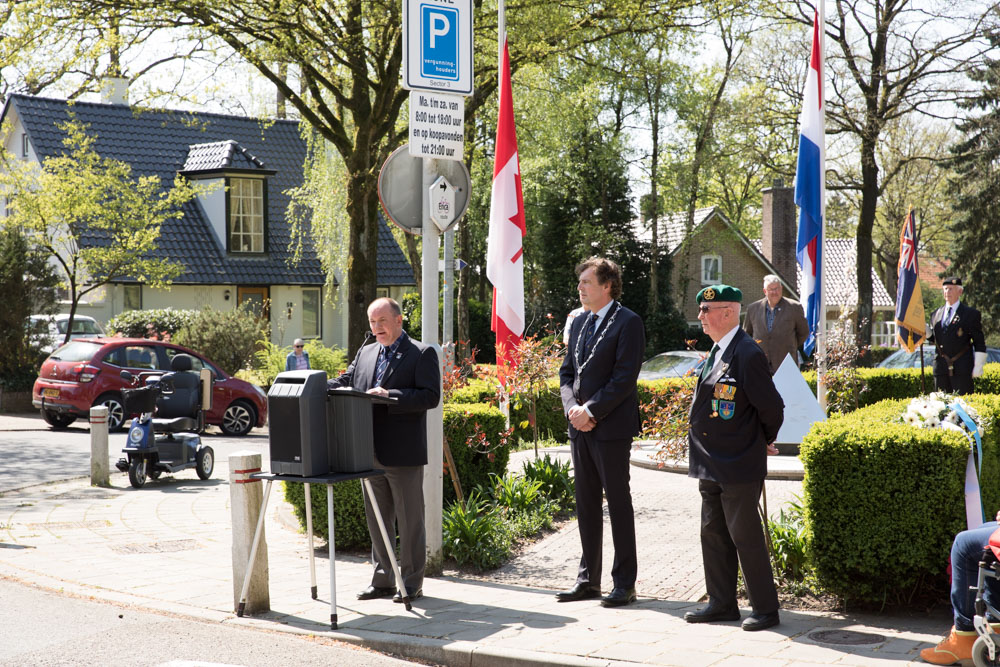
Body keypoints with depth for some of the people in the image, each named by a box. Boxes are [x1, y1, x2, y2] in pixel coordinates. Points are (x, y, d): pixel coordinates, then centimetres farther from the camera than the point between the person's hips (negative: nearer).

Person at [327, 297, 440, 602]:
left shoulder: (422, 354, -4)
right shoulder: (365, 353, 16)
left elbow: (431, 395, -14)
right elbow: (345, 381, 14)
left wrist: (390, 396, -23)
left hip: (404, 455, -6)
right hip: (371, 453, 6)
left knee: (409, 520, 2)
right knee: (377, 519, 13)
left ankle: (411, 582, 11)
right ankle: (382, 580, 23)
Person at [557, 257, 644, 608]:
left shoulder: (628, 323, -8)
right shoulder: (579, 323, 16)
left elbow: (625, 377, -15)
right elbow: (566, 372, 16)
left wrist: (591, 410, -16)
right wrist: (572, 407, -2)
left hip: (611, 427, -7)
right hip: (580, 426, 7)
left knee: (618, 503, -1)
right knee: (586, 503, 11)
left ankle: (624, 583, 5)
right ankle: (588, 579, 19)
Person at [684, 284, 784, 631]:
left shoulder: (748, 354, -18)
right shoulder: (716, 352, 11)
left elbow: (771, 407, -15)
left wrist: (763, 442, 1)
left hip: (739, 467, -9)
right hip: (711, 466, 9)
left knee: (745, 537, -2)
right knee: (713, 534, 14)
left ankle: (765, 609, 9)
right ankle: (722, 604, 24)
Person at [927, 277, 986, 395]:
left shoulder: (971, 314, 2)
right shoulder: (936, 315, 15)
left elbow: (980, 343, 0)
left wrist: (978, 367, -7)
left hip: (962, 368, -4)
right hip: (941, 368, 4)